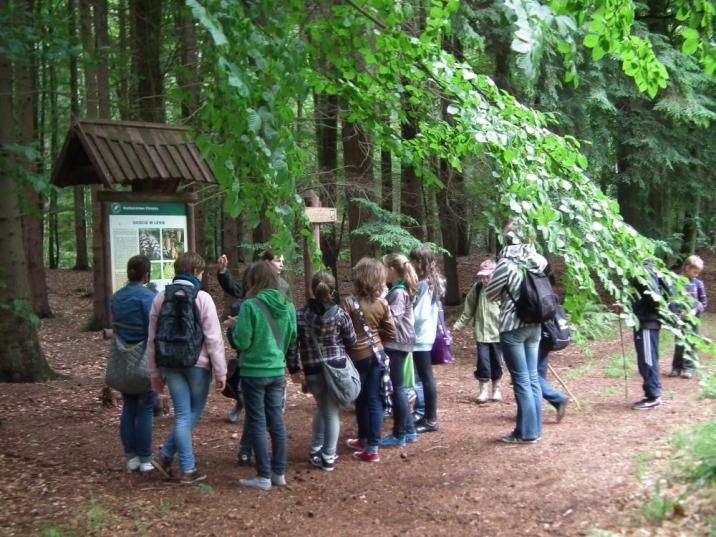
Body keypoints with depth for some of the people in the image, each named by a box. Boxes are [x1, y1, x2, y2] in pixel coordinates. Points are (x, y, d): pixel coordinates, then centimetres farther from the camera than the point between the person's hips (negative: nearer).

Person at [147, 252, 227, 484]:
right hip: (197, 364, -4)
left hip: (170, 364, 4)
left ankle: (188, 468, 3)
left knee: (183, 414, 8)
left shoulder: (161, 298, 5)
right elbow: (213, 338, -11)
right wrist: (220, 372, -5)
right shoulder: (202, 298, -9)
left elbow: (152, 339, 8)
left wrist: (155, 373, 17)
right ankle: (166, 456, 5)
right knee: (193, 413, 12)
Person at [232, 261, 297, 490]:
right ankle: (279, 473, 18)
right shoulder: (287, 306, 2)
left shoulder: (250, 306, -16)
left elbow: (242, 341, -15)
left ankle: (264, 476, 6)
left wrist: (234, 328, 3)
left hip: (254, 371, -5)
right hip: (277, 370, 5)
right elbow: (292, 339, 11)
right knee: (277, 421, 12)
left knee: (257, 423, 3)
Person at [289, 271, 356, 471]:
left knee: (321, 408, 24)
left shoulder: (300, 314, -2)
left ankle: (316, 451, 27)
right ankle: (328, 457, 8)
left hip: (313, 370, 2)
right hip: (337, 367, -2)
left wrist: (294, 368, 6)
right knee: (332, 411, 6)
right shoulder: (338, 313, -7)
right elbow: (351, 340, 1)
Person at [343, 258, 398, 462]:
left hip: (357, 356, -3)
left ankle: (365, 441, 25)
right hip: (376, 354, 4)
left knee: (361, 400, 12)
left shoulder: (349, 302, -16)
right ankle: (372, 445, 12)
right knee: (374, 400, 8)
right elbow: (392, 334, 2)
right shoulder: (382, 304, -4)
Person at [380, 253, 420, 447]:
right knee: (398, 388, 15)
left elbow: (392, 320, -21)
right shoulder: (400, 290, 14)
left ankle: (399, 435, 5)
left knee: (396, 389, -2)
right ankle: (409, 431, 21)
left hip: (395, 344, -10)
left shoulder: (398, 292, -16)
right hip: (397, 344, 10)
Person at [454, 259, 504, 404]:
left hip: (497, 333, -2)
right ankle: (483, 391, 9)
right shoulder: (477, 288, 1)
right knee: (483, 362, -2)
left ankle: (497, 389, 27)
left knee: (496, 363, 11)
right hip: (481, 333, 2)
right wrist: (459, 325, 2)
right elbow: (468, 309, 8)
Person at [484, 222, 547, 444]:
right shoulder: (536, 260, 1)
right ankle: (535, 428, 19)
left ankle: (526, 432, 5)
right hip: (534, 324, 6)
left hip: (512, 327, -6)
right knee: (532, 377, 12)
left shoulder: (506, 263, -14)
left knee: (521, 380, -1)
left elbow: (490, 294, -4)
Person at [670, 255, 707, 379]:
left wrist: (696, 310, -14)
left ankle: (688, 368, 9)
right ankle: (676, 367, 18)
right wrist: (677, 311, -16)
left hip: (693, 318, 1)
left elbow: (704, 301, 3)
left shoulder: (698, 283, -1)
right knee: (679, 343, 8)